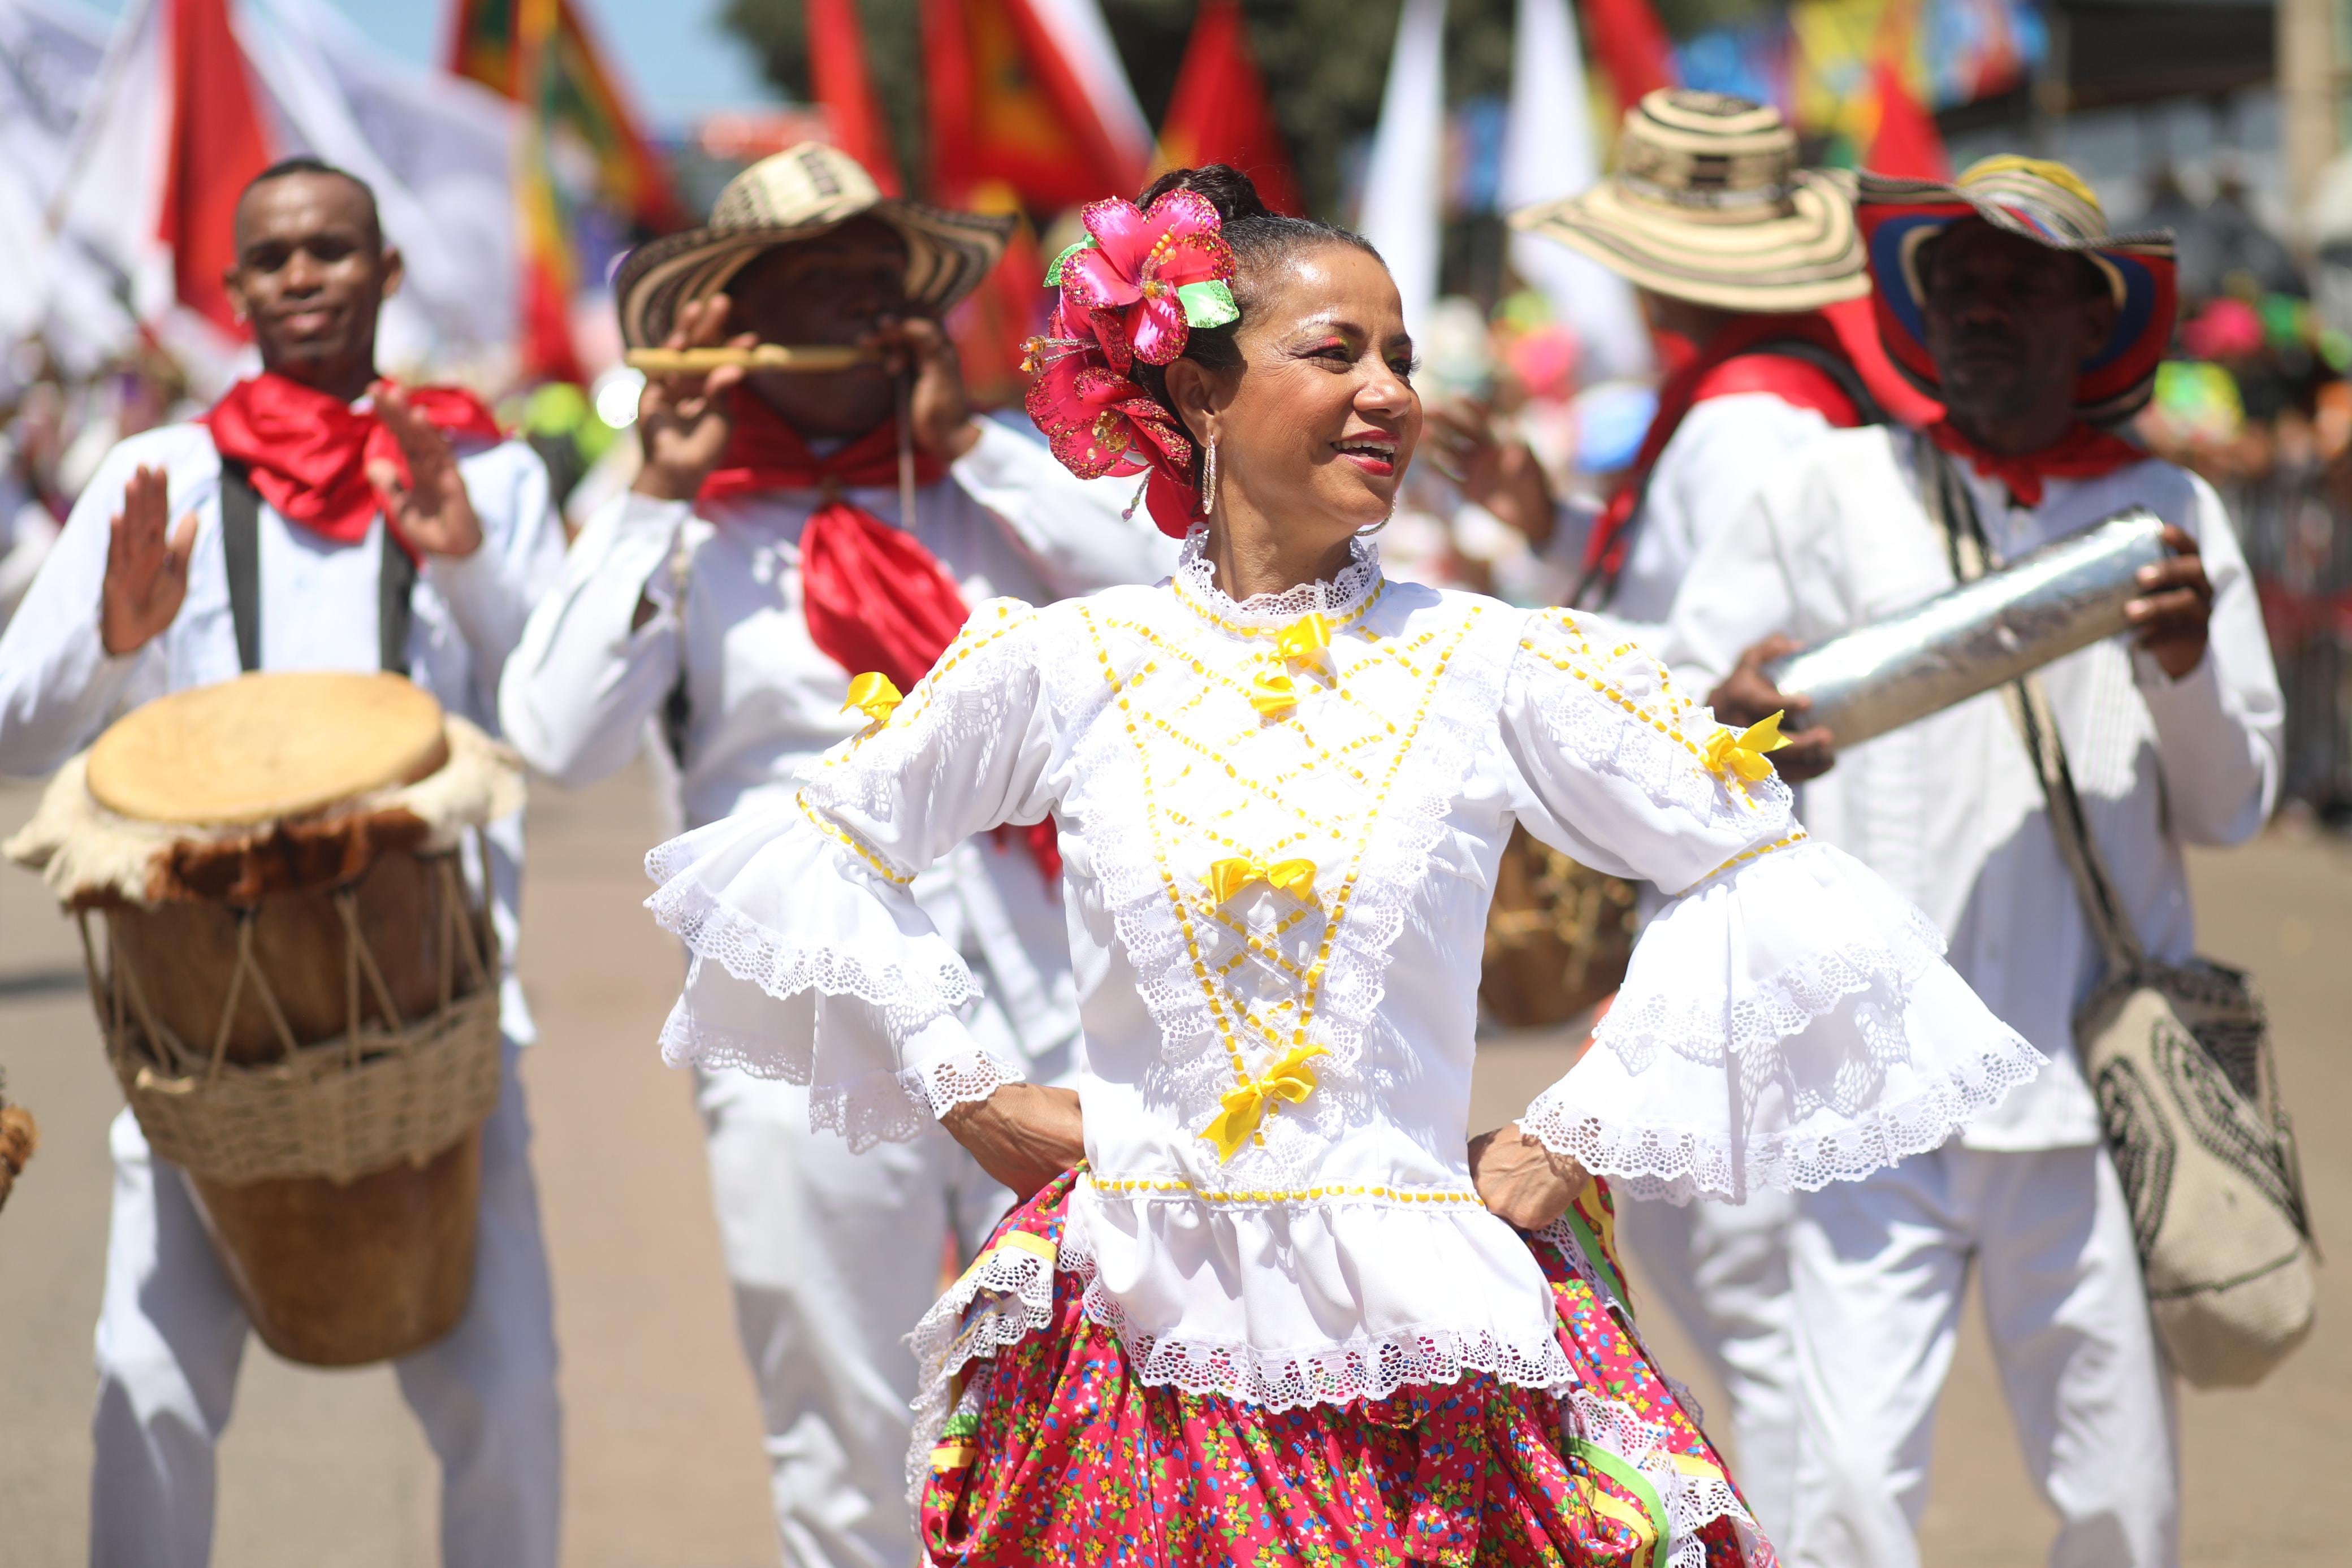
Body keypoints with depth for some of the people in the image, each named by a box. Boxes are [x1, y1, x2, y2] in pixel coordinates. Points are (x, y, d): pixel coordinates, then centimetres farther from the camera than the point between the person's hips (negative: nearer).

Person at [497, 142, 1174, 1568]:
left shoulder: (990, 480, 12)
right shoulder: (686, 528, 6)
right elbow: (559, 739, -7)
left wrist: (969, 446, -3)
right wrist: (663, 493, -7)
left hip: (1044, 1022, 2)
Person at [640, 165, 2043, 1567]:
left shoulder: (1491, 665, 0)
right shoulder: (1063, 663, 2)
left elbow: (1770, 883, 5)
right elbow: (820, 851, 16)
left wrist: (1576, 1141, 2)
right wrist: (974, 1091, 9)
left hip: (1426, 1343, 0)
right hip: (1140, 1340, 1)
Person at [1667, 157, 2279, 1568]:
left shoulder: (2170, 513, 10)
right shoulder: (1842, 489, 7)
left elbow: (2232, 808, 10)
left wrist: (2188, 666, -9)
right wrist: (1730, 719, -16)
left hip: (2092, 1082, 1)